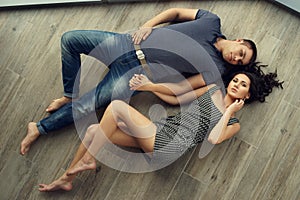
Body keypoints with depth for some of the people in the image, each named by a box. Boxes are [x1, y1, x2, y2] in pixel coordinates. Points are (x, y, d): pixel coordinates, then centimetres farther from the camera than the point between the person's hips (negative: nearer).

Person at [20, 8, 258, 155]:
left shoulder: (216, 67, -2)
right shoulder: (212, 21, 4)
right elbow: (176, 12, 12)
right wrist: (147, 26, -1)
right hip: (129, 43, 4)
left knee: (86, 106, -15)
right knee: (70, 38, -4)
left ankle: (39, 128, 4)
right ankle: (69, 96, 12)